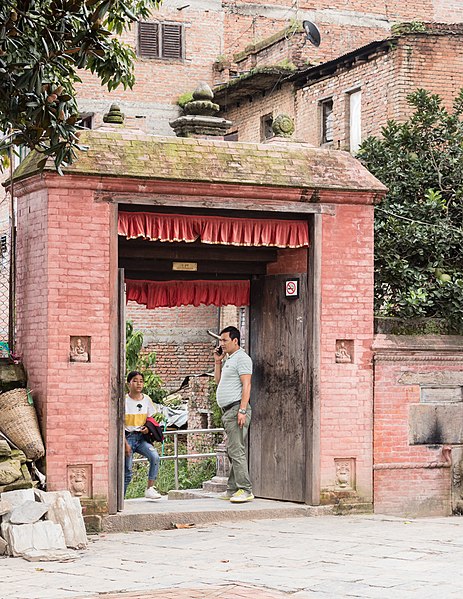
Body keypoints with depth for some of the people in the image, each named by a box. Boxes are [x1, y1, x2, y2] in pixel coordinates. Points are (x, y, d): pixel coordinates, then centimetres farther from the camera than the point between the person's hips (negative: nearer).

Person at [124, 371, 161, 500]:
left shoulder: (147, 400, 7)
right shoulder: (124, 401, -5)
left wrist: (148, 428, -5)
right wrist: (125, 443, -14)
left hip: (141, 437, 3)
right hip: (128, 437, -3)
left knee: (155, 457, -24)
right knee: (127, 472, -7)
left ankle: (150, 489, -16)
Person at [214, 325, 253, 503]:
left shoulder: (241, 358, -8)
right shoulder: (228, 359, 22)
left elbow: (246, 385, -16)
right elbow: (218, 381, 30)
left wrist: (242, 410, -23)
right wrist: (218, 362, 17)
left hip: (236, 409, -10)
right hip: (227, 410, 10)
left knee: (236, 451, -15)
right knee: (232, 452, 9)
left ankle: (245, 490, -17)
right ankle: (232, 490, 11)